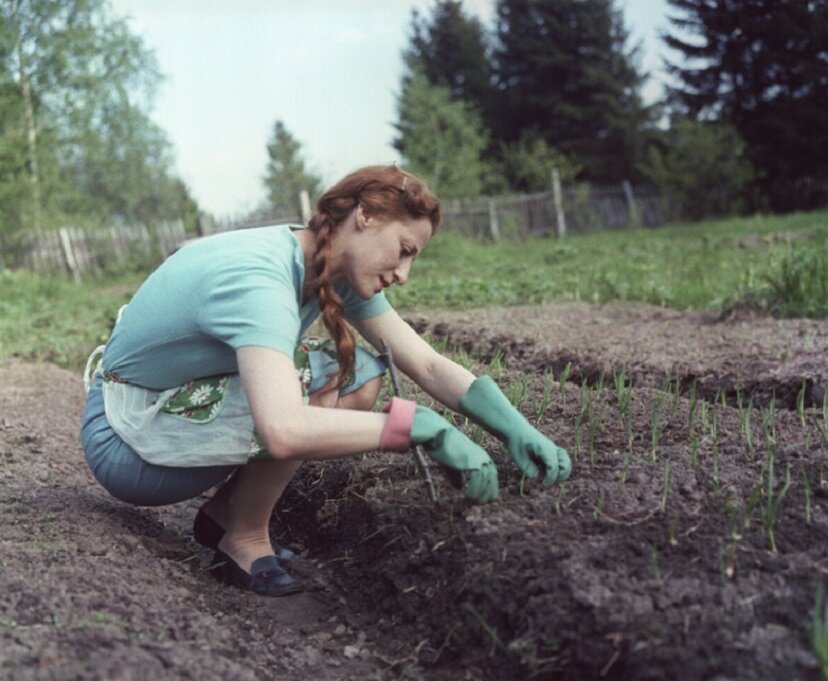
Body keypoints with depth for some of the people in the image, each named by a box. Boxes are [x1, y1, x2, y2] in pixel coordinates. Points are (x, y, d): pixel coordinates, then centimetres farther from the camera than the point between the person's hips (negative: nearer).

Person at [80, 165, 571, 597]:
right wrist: (423, 427, -42)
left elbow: (428, 364, -4)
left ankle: (228, 511, 5)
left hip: (193, 404, 9)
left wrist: (514, 427, -18)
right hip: (126, 442, -8)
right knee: (307, 381, -29)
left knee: (361, 375, -5)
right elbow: (284, 431, -47)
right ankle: (244, 540, -6)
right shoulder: (259, 277, -32)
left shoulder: (339, 272, -5)